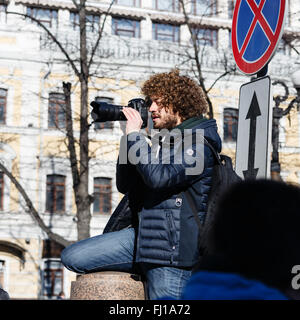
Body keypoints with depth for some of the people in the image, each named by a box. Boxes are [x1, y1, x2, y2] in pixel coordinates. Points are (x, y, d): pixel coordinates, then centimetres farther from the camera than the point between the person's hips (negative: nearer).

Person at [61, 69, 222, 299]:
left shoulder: (199, 144, -10)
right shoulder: (161, 140, 17)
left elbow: (159, 177, -25)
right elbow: (124, 185, 16)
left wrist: (135, 135, -15)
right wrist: (129, 138, 6)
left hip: (173, 248, -8)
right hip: (141, 237, 8)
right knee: (72, 257, 2)